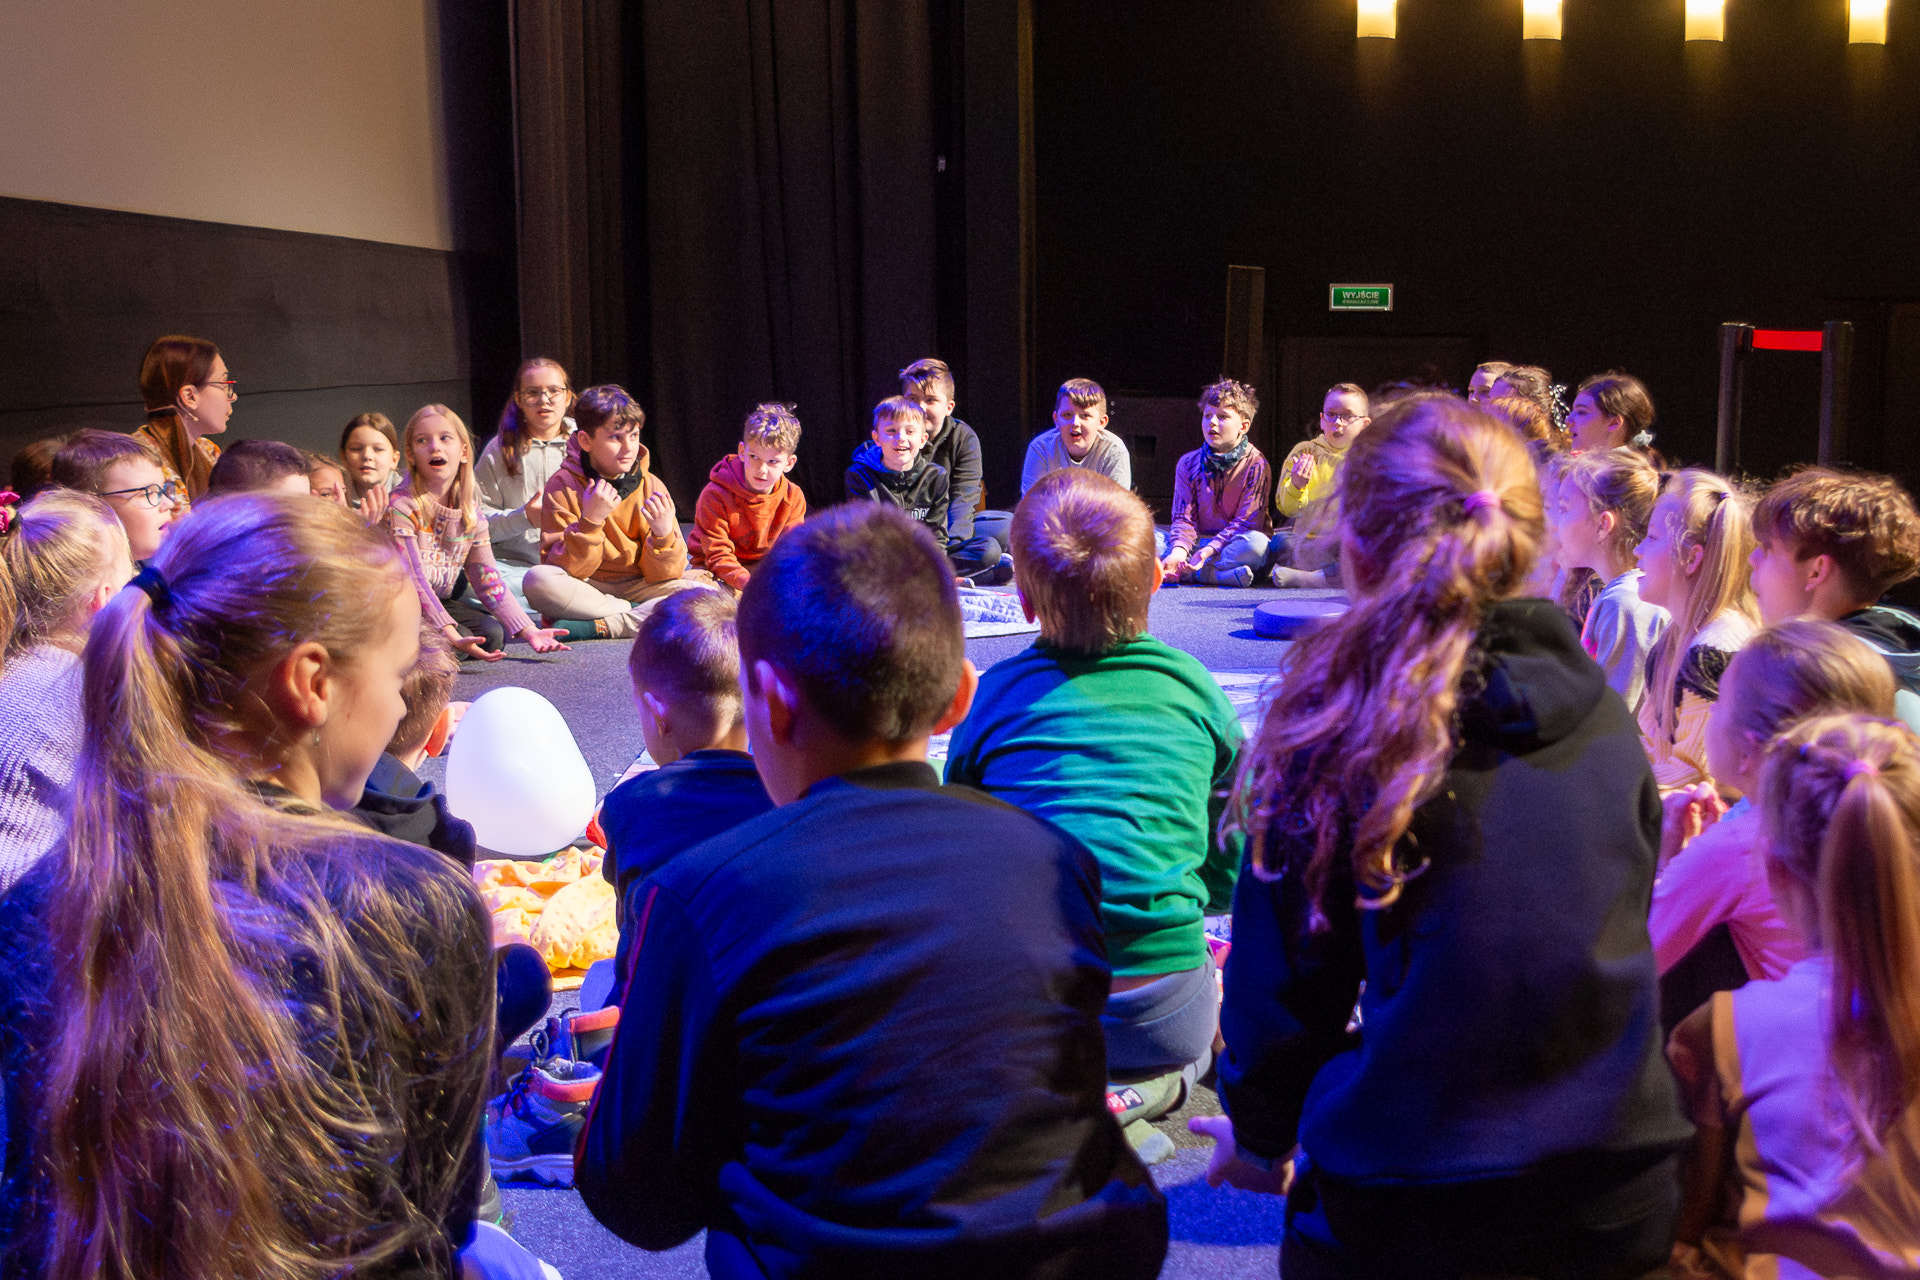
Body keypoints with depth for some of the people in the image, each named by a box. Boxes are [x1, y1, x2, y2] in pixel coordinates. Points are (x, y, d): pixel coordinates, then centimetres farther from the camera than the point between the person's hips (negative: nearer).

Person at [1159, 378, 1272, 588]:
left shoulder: (1256, 464, -6)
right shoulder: (1188, 464, 6)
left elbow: (1247, 522, -13)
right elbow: (1184, 518, 0)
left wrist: (1209, 550, -27)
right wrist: (1179, 551, -23)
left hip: (1235, 546, -3)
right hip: (1199, 543, 3)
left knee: (1257, 543, -37)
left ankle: (1184, 572, -28)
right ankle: (1223, 575, -32)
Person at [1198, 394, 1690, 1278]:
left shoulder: (1335, 722, -15)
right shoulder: (1606, 721, -4)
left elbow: (1287, 969, -8)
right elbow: (1623, 940, 9)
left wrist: (1259, 1131, 11)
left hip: (1407, 1201, -4)